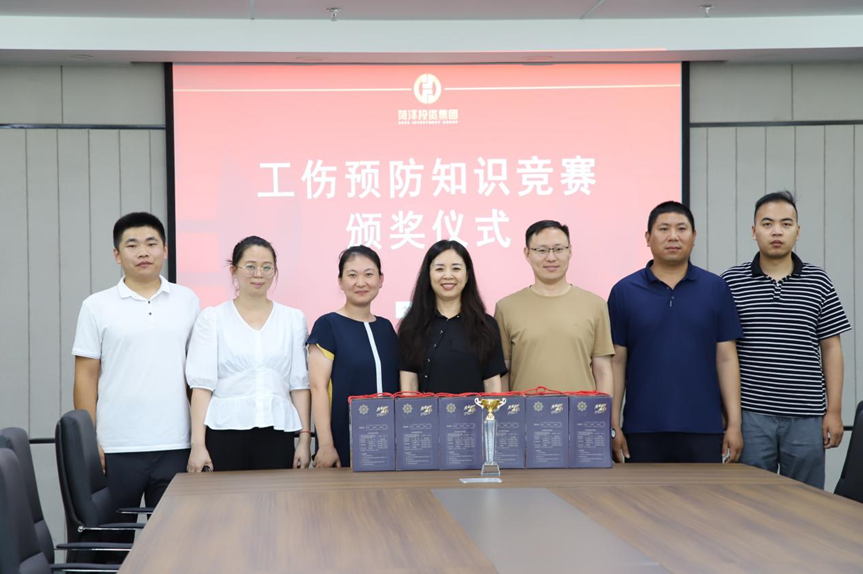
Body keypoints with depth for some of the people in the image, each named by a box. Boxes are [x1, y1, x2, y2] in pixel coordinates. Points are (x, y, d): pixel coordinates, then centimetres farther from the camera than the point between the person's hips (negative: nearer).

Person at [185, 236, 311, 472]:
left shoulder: (293, 319, 10)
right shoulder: (212, 318, 4)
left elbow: (300, 383, 8)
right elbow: (202, 384, -1)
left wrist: (305, 437, 0)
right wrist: (198, 444, -8)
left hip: (277, 434, 2)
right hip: (226, 433, -2)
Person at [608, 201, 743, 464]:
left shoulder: (715, 289, 5)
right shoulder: (624, 292, 3)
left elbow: (726, 359, 4)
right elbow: (616, 361, 3)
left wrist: (734, 424, -2)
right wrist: (613, 425, -2)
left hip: (704, 430, 0)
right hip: (642, 431, 0)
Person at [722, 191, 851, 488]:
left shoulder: (818, 282, 5)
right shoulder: (731, 282, 2)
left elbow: (831, 349, 6)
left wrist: (834, 412, 0)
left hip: (807, 418, 1)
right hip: (751, 416, -1)